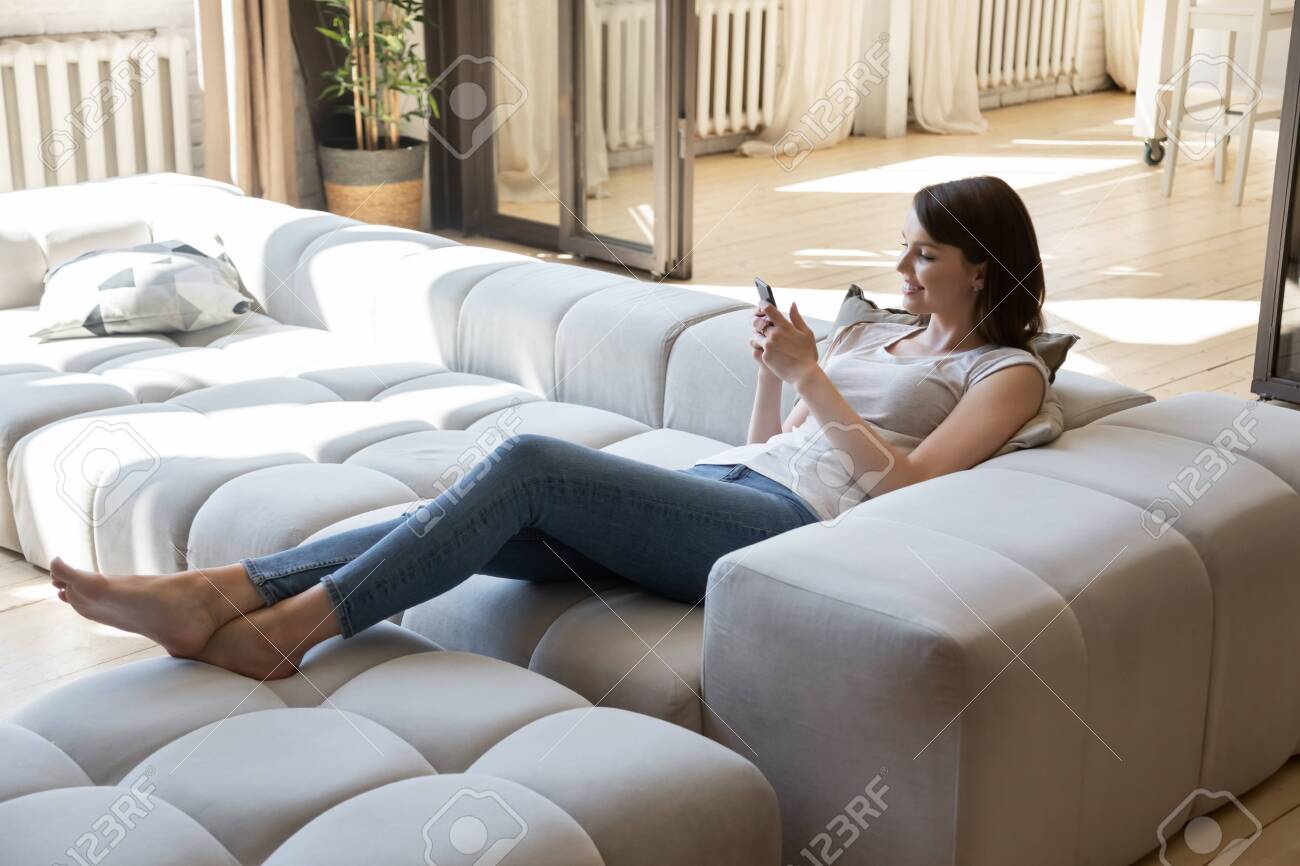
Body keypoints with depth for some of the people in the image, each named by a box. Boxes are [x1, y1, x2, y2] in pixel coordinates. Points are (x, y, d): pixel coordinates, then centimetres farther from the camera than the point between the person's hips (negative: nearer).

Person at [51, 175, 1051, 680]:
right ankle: (216, 595, -26)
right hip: (718, 486, 7)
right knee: (499, 515, -18)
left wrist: (809, 376, -7)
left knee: (530, 461, -25)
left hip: (789, 524, -7)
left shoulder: (1008, 371, 7)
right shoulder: (874, 333, 29)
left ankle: (286, 630, -25)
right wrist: (772, 370, 9)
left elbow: (900, 482, -9)